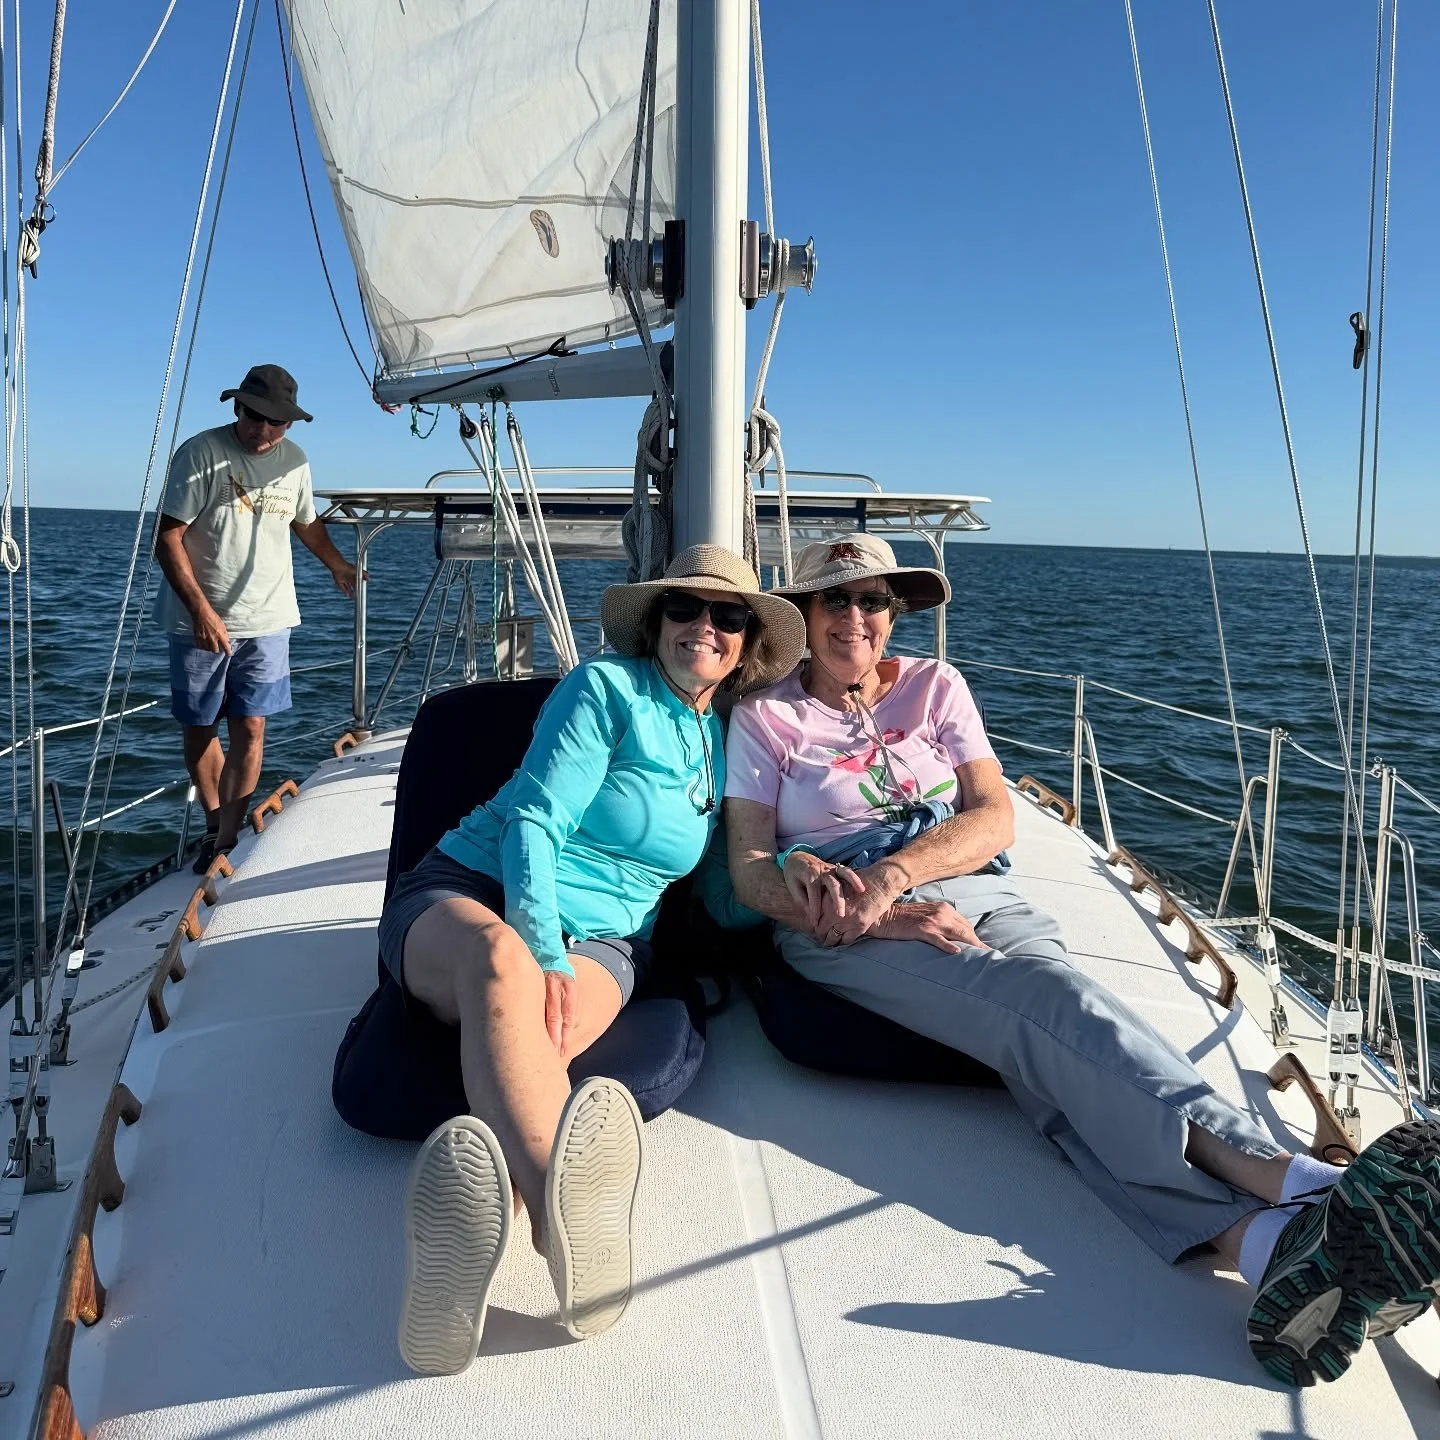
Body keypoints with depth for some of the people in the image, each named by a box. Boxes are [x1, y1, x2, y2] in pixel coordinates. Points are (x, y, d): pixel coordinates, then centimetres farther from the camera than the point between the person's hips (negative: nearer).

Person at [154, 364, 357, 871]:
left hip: (267, 621, 3)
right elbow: (167, 538, -13)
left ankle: (227, 842, 4)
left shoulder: (295, 461, 6)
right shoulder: (201, 453, -9)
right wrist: (202, 610, -22)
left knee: (249, 730, -3)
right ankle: (214, 828, 26)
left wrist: (339, 566, 37)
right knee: (199, 730, 8)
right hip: (200, 622, -2)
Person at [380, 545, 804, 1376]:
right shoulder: (606, 688, -1)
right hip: (469, 893, -3)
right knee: (500, 955, -41)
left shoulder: (726, 745, 15)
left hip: (599, 939, 4)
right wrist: (543, 954, -25)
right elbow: (535, 822, -11)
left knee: (533, 1038, -34)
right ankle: (566, 1208, -67)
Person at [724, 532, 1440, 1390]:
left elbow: (994, 815, 6)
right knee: (1045, 1002, -31)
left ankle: (1266, 1240, -53)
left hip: (977, 894, 3)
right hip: (845, 933, -2)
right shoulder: (765, 717, 11)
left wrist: (891, 874, -13)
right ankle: (1288, 1177, -50)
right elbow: (750, 870, 1)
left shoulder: (935, 686, 18)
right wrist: (883, 917, -14)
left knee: (1052, 1022, -30)